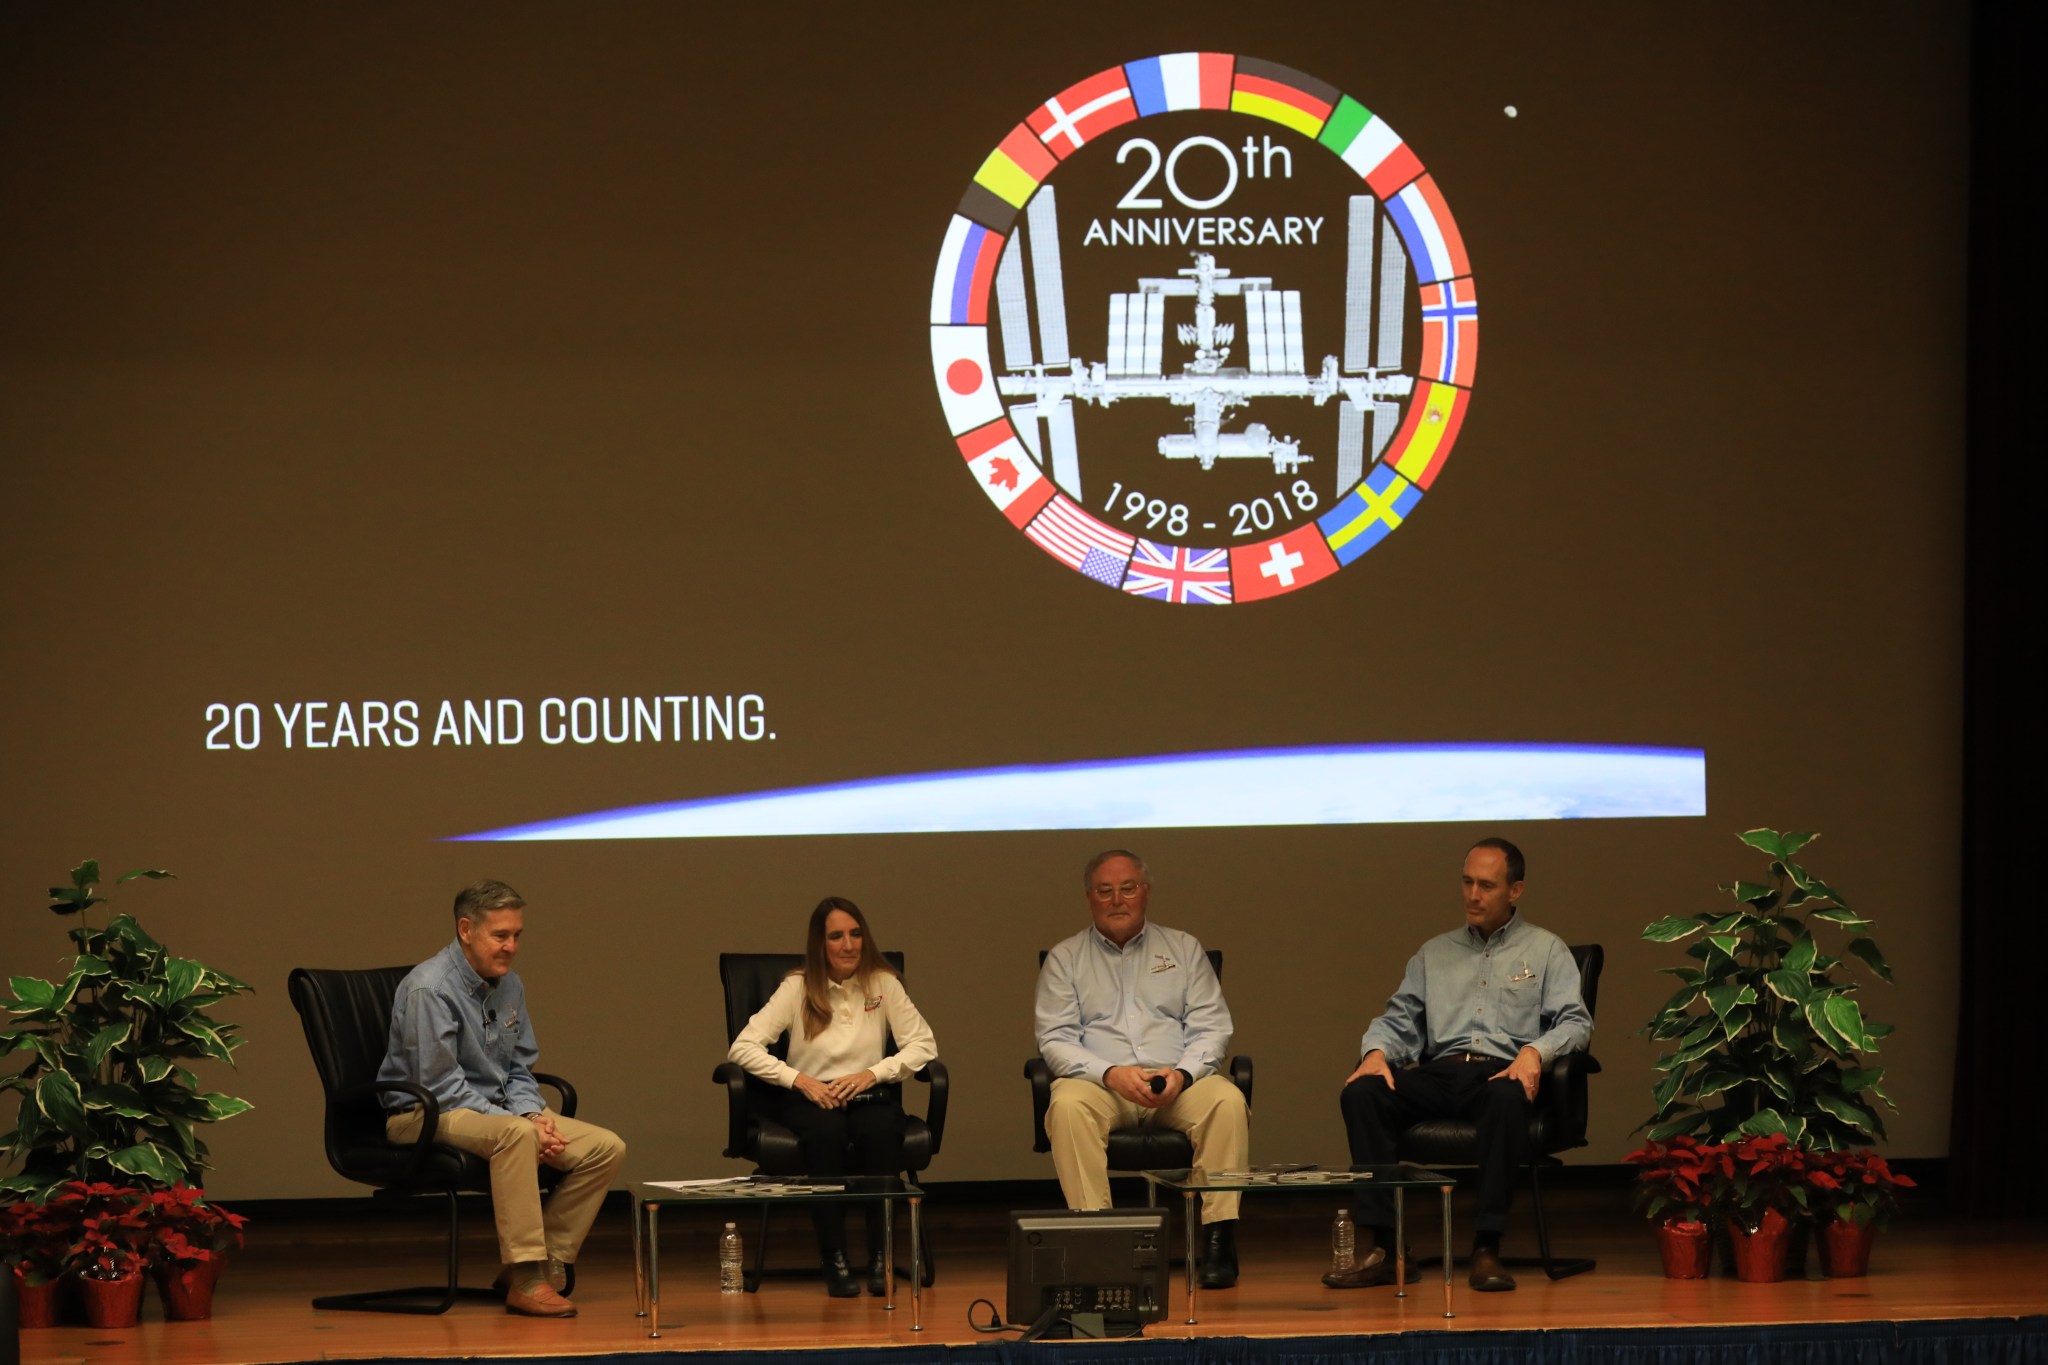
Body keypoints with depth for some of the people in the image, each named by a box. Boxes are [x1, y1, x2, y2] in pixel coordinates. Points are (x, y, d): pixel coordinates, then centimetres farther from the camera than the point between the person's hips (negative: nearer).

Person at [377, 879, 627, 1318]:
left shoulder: (509, 986, 8)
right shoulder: (429, 989, -18)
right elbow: (440, 1088, -21)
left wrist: (534, 1115, -7)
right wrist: (522, 1123, -23)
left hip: (494, 1110, 8)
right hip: (425, 1116, -8)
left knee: (606, 1148, -8)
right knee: (514, 1134, -39)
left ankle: (548, 1263, -4)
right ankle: (526, 1281, -38)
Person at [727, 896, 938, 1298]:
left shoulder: (883, 983, 5)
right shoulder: (797, 988, 0)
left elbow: (924, 1045, 1)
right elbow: (742, 1048, -6)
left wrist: (872, 1074, -13)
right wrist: (799, 1079, -17)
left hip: (870, 1094, 1)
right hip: (811, 1098, -1)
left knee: (880, 1131, -35)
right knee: (827, 1132, -37)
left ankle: (880, 1257, -26)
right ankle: (834, 1260, -29)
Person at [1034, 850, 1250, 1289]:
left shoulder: (1183, 949, 17)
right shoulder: (1064, 960, 14)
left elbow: (1211, 1027, 9)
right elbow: (1055, 1040, 3)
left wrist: (1182, 1074, -12)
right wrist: (1110, 1073, -16)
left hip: (1177, 1083, 1)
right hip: (1098, 1083, -1)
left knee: (1227, 1101, -31)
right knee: (1067, 1106, -35)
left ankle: (1218, 1237, -30)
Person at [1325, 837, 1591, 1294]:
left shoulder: (1545, 950, 15)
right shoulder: (1434, 953, 25)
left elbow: (1576, 1023, 3)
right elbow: (1399, 1020, 19)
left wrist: (1536, 1051, -18)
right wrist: (1376, 1051, -5)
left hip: (1502, 1072, -3)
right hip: (1440, 1074, 3)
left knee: (1506, 1096, -41)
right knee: (1362, 1091, -26)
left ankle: (1487, 1250, -38)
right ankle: (1375, 1247, -32)